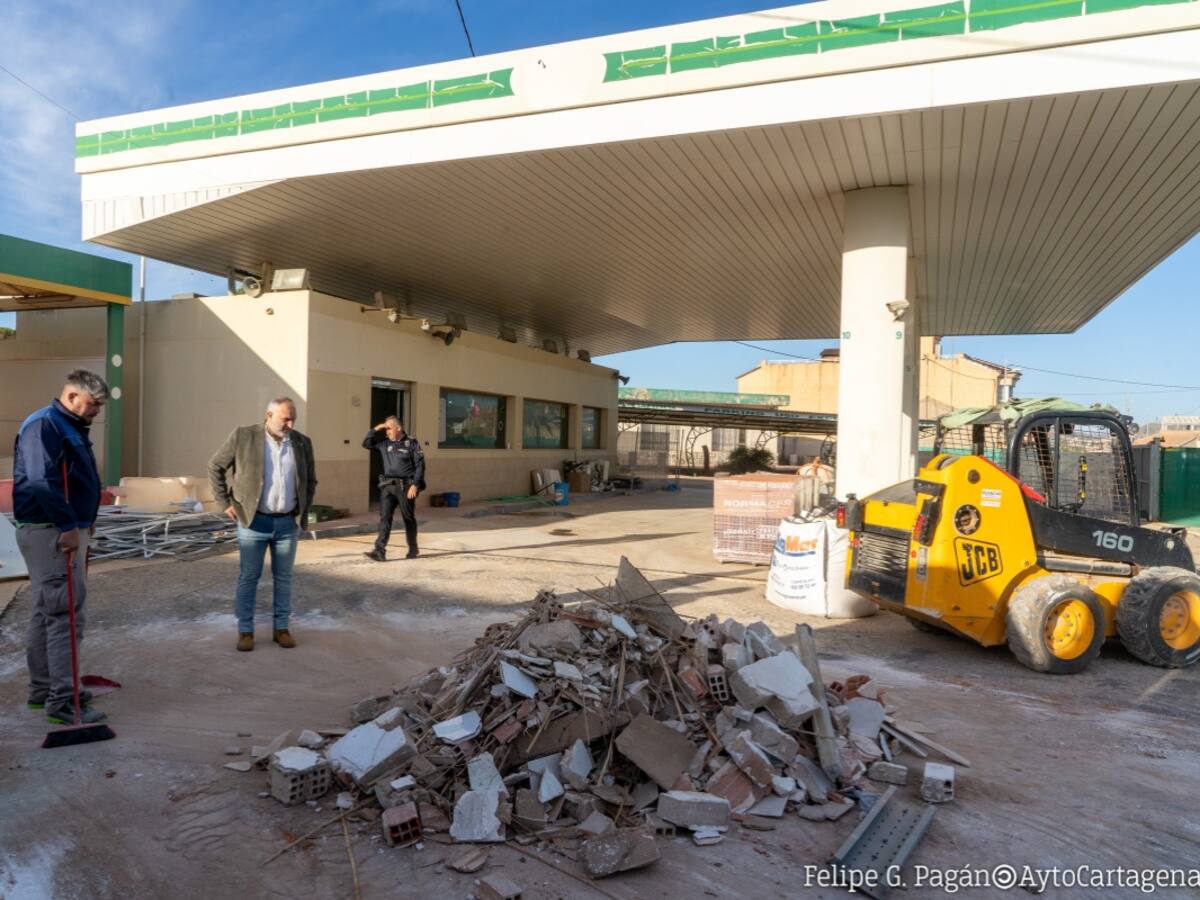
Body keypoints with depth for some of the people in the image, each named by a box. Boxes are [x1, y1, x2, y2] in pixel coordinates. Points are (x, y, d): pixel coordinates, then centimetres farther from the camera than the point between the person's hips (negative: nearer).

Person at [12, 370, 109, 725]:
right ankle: (62, 700, -3)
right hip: (51, 534, -10)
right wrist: (67, 525, -23)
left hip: (68, 531, 10)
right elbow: (41, 481, -26)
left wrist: (85, 521, 15)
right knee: (65, 615, -8)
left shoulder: (72, 428, 16)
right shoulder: (43, 425, -15)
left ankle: (42, 689, 27)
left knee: (47, 613, 16)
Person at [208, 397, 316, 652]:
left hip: (288, 523, 3)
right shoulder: (243, 436, -5)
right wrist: (225, 503, -1)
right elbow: (215, 466, 3)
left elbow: (310, 480, 15)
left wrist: (303, 510, 8)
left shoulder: (302, 443, 4)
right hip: (254, 521, -2)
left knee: (284, 578, 9)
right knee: (248, 577, 4)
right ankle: (245, 630, 14)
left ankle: (282, 628, 19)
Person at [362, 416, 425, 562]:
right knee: (384, 517, -5)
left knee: (409, 518, 8)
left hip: (405, 486, -4)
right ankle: (380, 551, -9)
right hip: (388, 485, 4)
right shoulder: (384, 443, 10)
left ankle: (413, 549, 23)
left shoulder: (411, 442, -5)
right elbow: (366, 444, 13)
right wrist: (375, 429, 1)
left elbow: (420, 465, -8)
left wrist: (415, 485, -15)